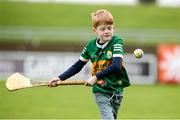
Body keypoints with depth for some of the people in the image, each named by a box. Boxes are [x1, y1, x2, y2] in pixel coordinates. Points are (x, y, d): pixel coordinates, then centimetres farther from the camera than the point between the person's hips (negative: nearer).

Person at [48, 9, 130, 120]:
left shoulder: (116, 42, -11)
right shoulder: (91, 45, -1)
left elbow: (116, 66, -24)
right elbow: (77, 66, 10)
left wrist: (96, 77, -27)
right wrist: (60, 78, 2)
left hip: (116, 89, 0)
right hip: (100, 91, 0)